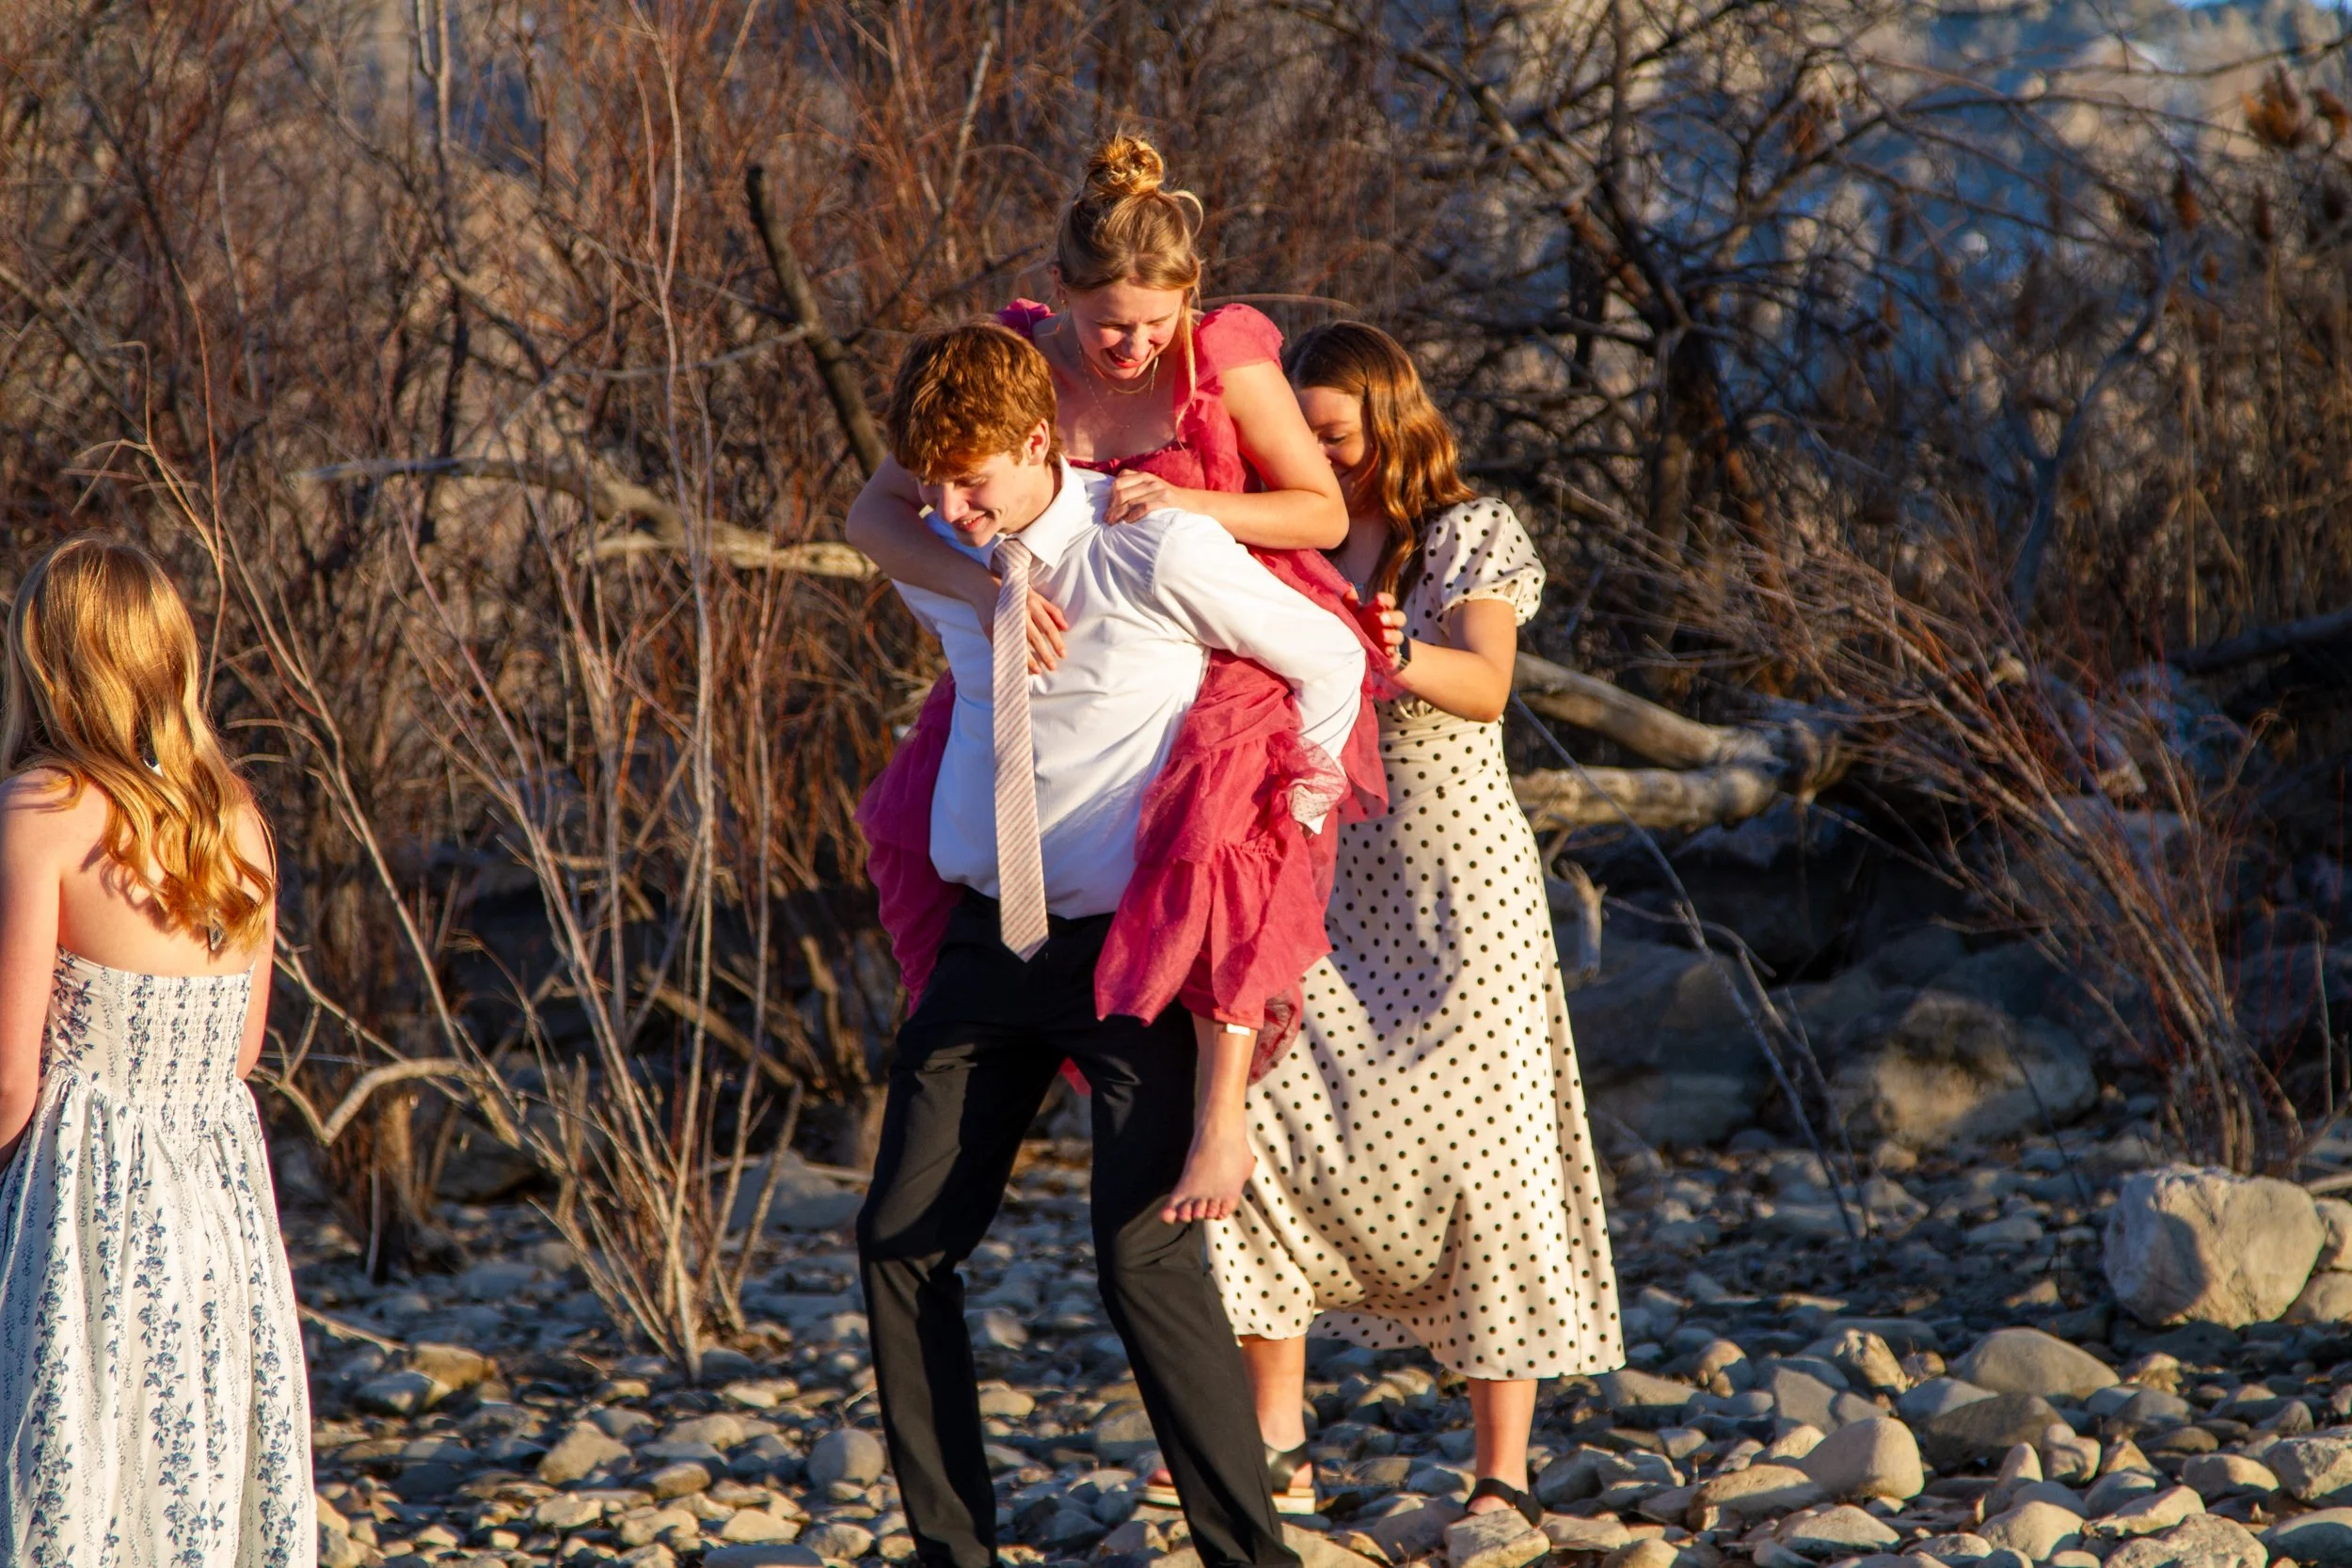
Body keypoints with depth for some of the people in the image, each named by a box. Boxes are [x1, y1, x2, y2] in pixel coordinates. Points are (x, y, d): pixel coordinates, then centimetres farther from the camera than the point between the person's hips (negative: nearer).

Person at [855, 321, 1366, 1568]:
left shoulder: (1162, 553, -14)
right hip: (988, 938, 6)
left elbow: (1329, 663, 0)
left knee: (1146, 1257, -14)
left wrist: (1280, 828, 11)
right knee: (902, 1242, 2)